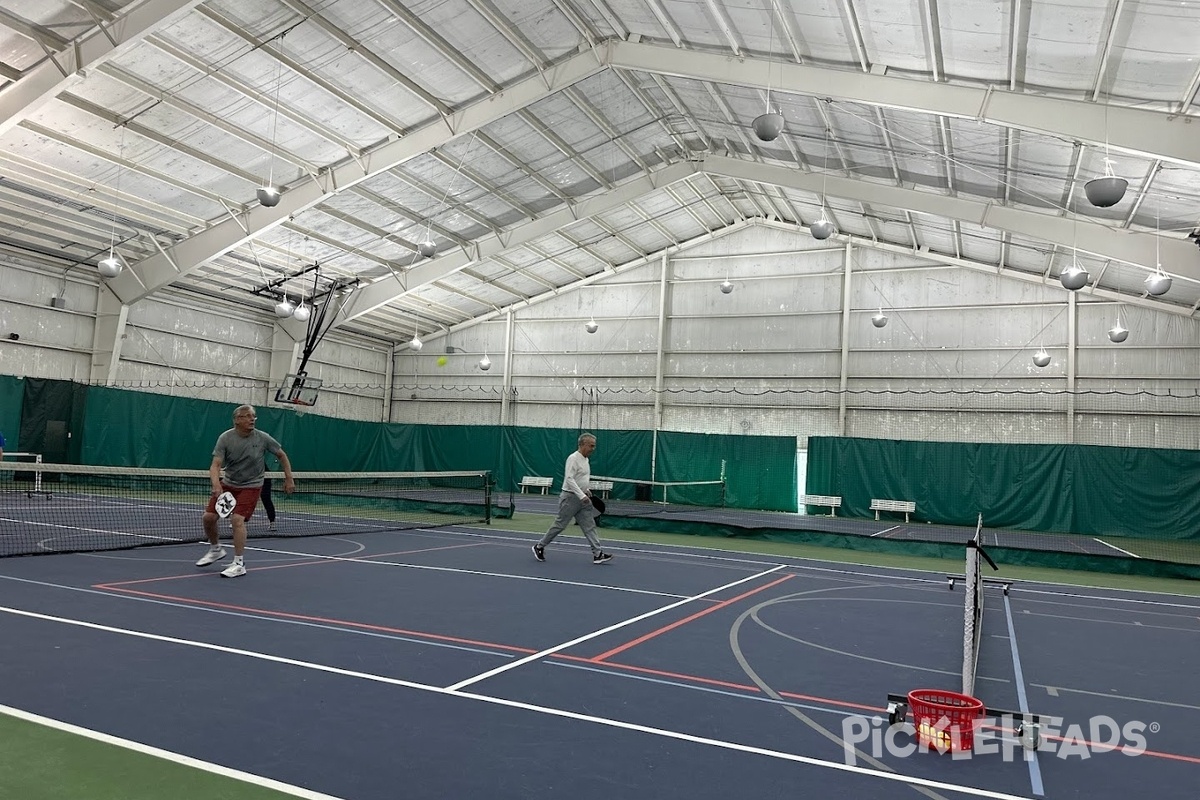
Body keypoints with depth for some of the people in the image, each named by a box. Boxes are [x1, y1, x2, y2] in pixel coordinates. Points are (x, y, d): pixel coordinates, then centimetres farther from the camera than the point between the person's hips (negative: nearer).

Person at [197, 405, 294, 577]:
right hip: (228, 484, 3)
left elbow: (281, 455, 2)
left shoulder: (263, 438, -14)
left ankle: (239, 564, -10)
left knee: (237, 519, -20)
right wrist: (216, 485, -39)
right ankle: (215, 550, 29)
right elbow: (215, 465, -20)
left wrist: (289, 479, -1)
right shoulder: (225, 438, -13)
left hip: (251, 486, -3)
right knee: (208, 517, 0)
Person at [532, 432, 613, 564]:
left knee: (589, 526, 0)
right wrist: (582, 495, -29)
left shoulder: (585, 459, 13)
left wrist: (587, 489, 12)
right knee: (559, 525, 1)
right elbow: (569, 479, -25)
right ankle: (539, 547, 16)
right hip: (570, 497, -8)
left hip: (582, 499, 8)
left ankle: (597, 554, -2)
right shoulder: (573, 458, -16)